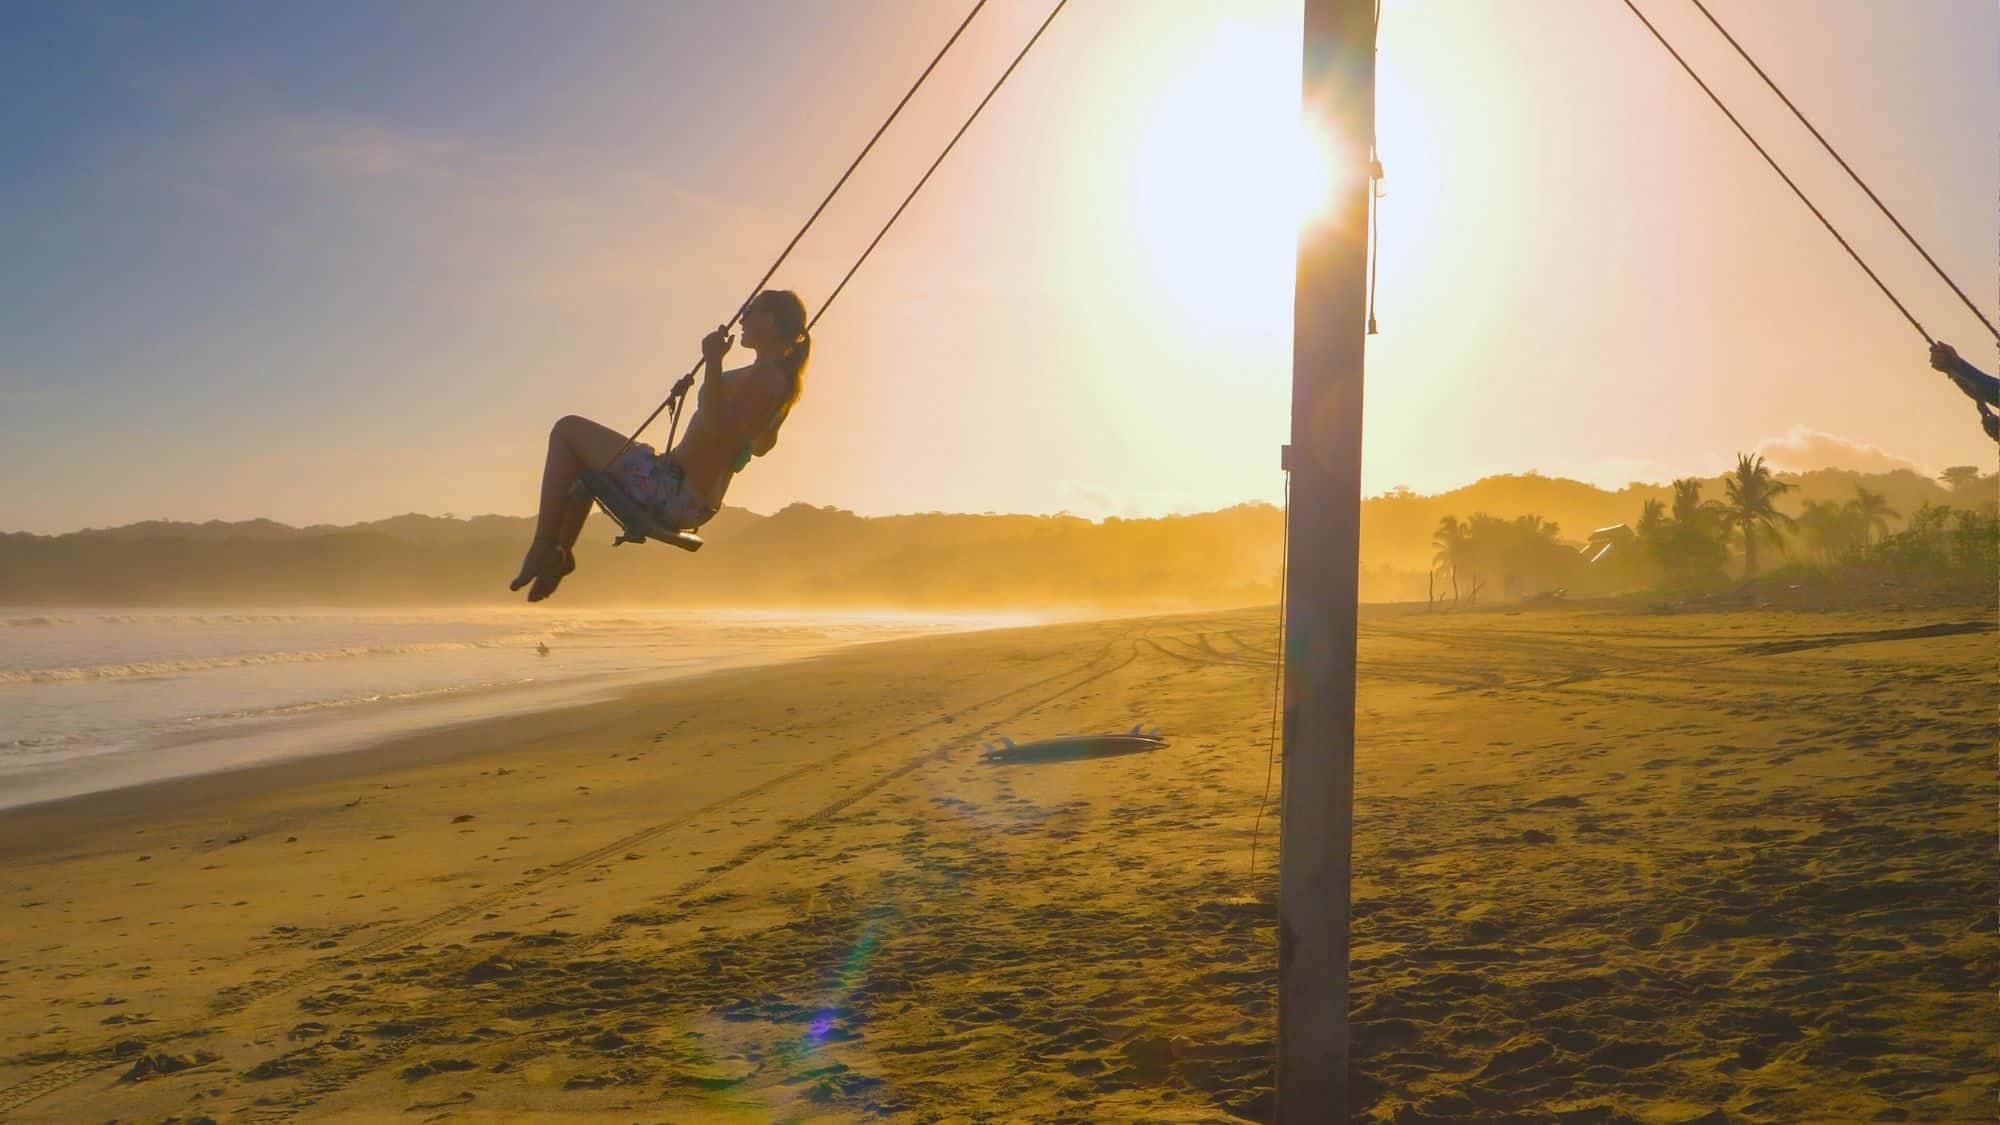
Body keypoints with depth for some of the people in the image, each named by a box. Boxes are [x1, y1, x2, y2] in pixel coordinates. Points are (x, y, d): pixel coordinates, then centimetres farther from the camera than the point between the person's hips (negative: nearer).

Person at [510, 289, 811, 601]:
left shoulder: (763, 376, -19)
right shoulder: (783, 381, 10)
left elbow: (719, 434, -32)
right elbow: (760, 445, 25)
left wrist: (713, 364, -35)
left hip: (676, 494, -11)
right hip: (701, 503, 11)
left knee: (569, 430, -1)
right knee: (587, 459, 31)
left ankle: (545, 547, -4)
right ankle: (559, 552, 25)